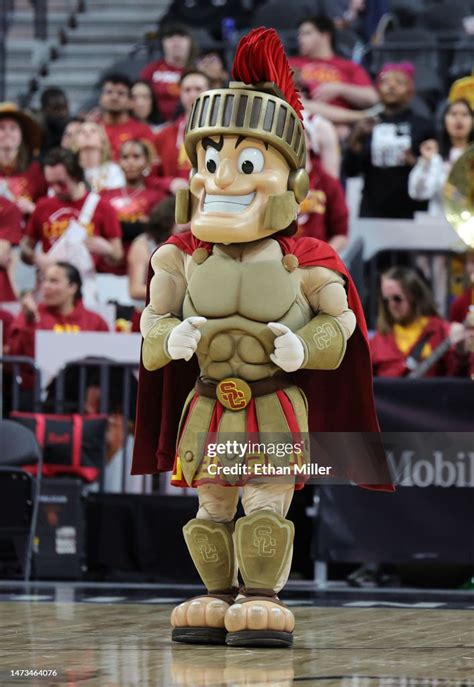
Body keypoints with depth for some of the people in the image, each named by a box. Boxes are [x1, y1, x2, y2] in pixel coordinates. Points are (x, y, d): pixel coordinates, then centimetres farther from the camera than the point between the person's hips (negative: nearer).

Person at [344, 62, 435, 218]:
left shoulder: (423, 127, 6)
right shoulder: (367, 127, 11)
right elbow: (350, 170, 5)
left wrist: (415, 163, -16)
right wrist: (355, 138, -9)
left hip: (411, 214, -2)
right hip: (372, 212, 2)